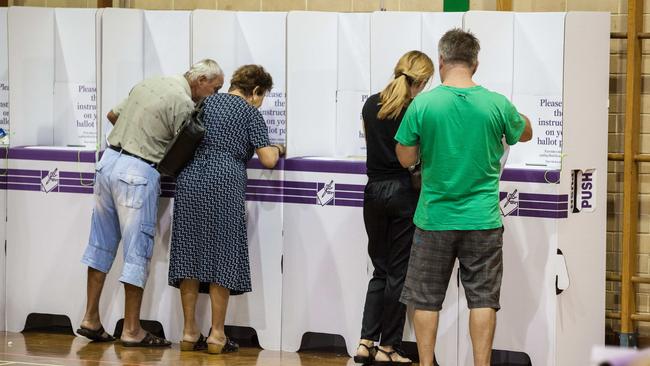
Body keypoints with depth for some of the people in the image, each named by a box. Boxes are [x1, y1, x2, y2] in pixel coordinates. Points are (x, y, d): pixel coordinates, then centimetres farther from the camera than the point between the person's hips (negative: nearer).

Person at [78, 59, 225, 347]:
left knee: (102, 243, 14)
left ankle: (90, 319, 18)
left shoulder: (147, 84, 15)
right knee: (137, 250, -1)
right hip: (137, 173, -8)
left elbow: (113, 114, 24)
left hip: (109, 160, 8)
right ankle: (132, 330, 3)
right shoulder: (183, 102, -12)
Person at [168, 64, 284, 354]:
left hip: (190, 180, 5)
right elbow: (267, 160, -4)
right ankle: (217, 335, 1)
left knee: (189, 254, 6)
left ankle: (189, 332, 8)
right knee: (222, 255, 0)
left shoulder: (206, 103, 18)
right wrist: (278, 149, 17)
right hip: (223, 182, -5)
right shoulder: (250, 112, 3)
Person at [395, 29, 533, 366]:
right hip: (483, 221, 0)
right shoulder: (497, 104, -7)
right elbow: (526, 133, 14)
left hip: (434, 219, 0)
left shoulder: (422, 104, -10)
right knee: (483, 299, 6)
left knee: (426, 299, 10)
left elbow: (406, 159, 0)